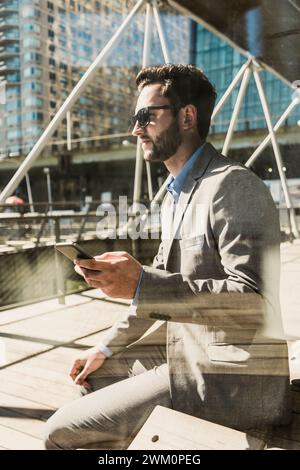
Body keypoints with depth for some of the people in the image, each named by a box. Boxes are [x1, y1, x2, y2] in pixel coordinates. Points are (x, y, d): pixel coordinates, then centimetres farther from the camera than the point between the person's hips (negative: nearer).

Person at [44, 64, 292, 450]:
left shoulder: (234, 185, -17)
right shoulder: (174, 198, 13)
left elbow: (253, 297, -26)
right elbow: (162, 288, 18)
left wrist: (141, 283, -32)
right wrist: (107, 348, 15)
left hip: (230, 378, -9)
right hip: (185, 353, 9)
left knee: (62, 432, -10)